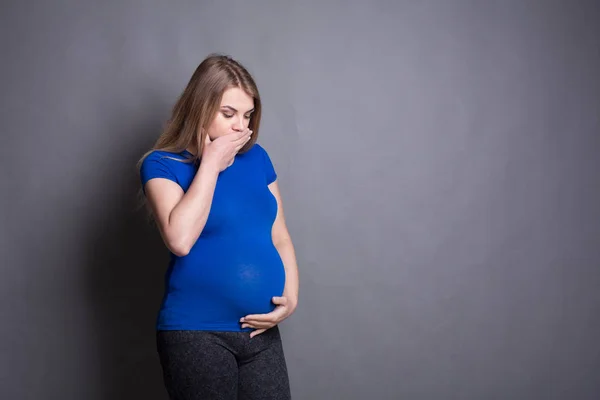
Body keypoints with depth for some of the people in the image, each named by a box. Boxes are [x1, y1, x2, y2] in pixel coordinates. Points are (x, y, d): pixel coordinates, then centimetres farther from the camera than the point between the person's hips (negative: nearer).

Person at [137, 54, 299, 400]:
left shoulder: (257, 158, 8)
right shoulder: (162, 165, -6)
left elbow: (279, 236, 12)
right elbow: (180, 239, -23)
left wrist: (291, 297, -4)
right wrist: (212, 161, -15)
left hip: (261, 332, 5)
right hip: (196, 334, -4)